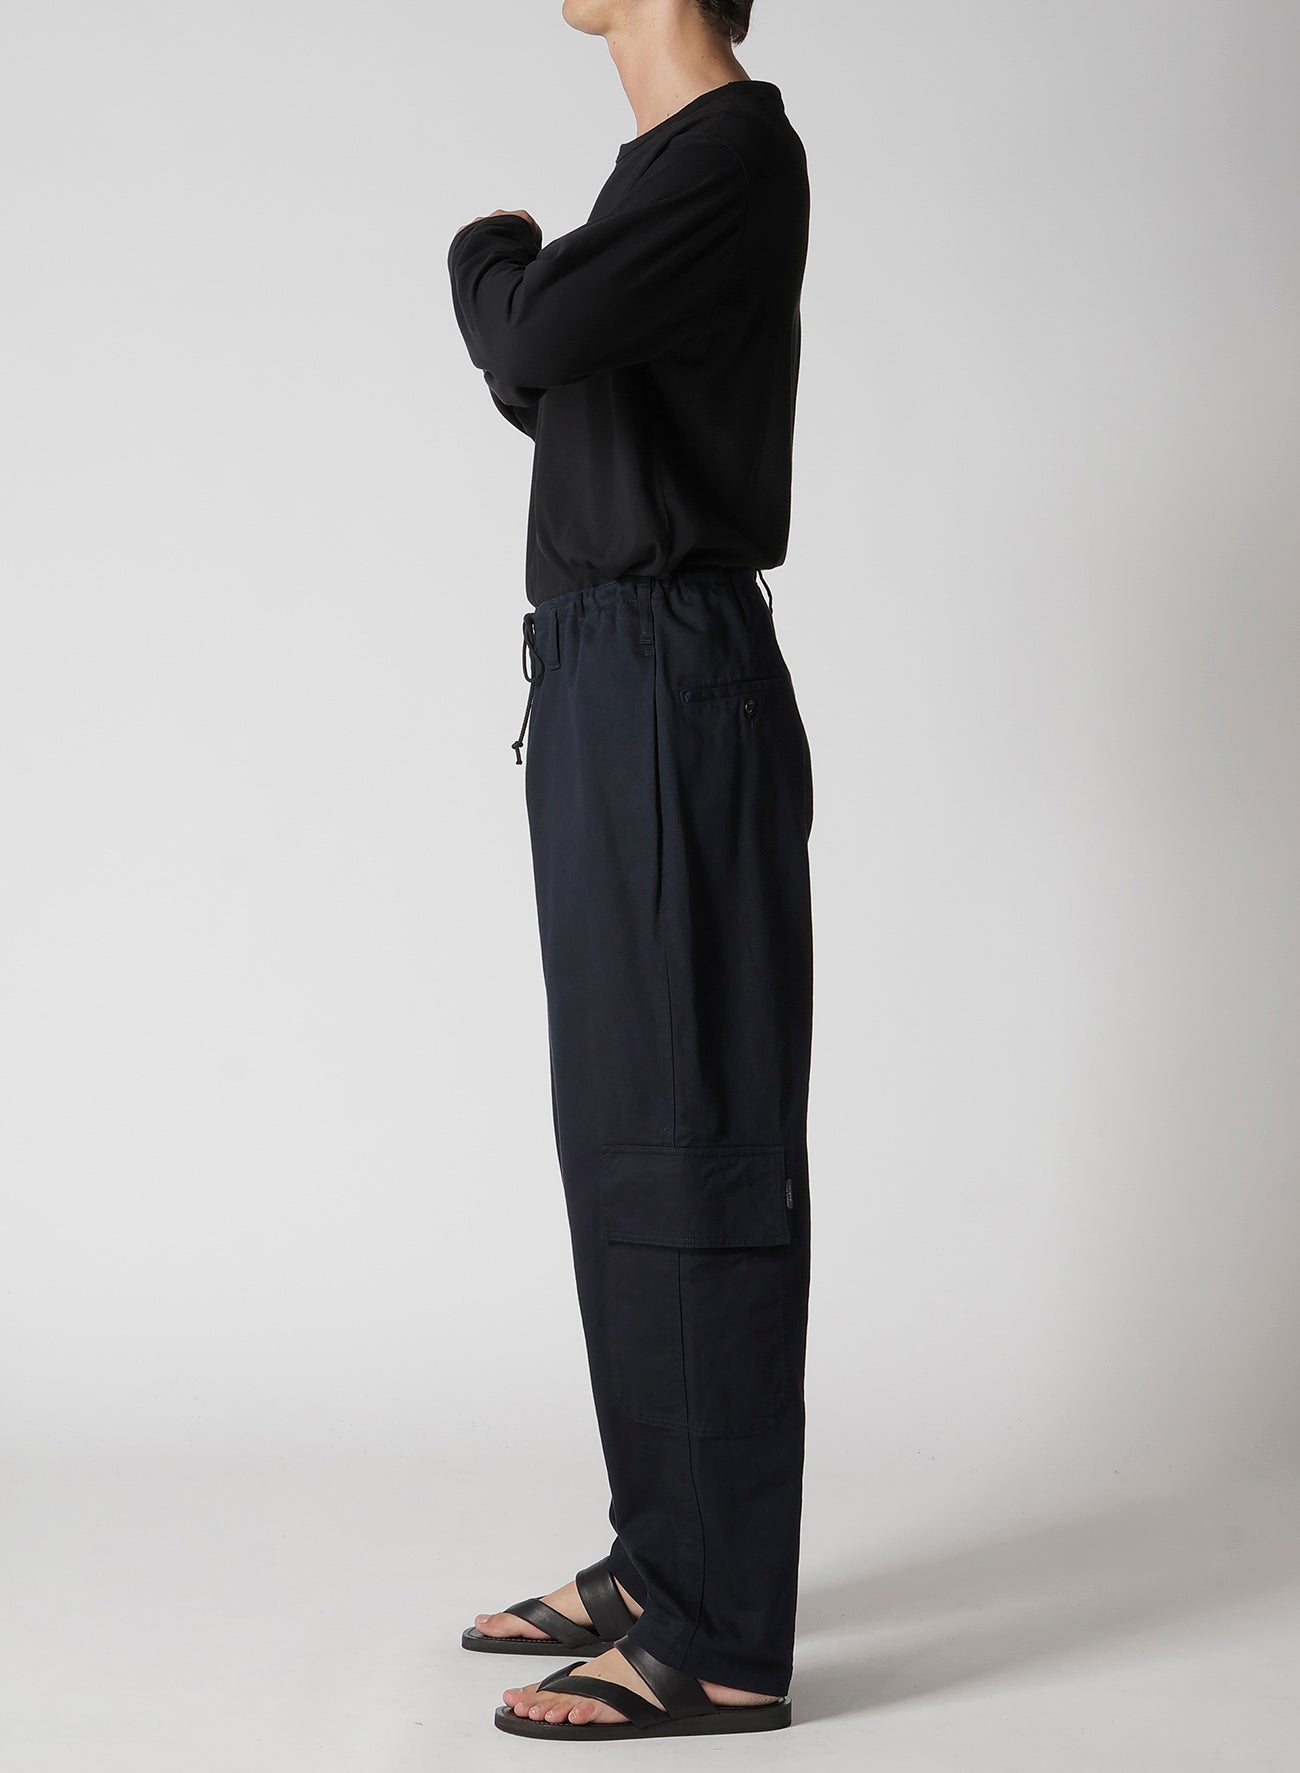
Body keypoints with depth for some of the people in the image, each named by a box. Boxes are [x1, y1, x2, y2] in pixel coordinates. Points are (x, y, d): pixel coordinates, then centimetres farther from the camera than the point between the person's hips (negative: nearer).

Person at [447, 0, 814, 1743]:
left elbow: (539, 332, -21)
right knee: (623, 1144, 12)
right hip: (610, 683, 10)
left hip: (673, 692, -10)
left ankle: (723, 1639, -1)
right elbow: (549, 384, 24)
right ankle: (660, 1558, 22)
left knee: (693, 1152, -8)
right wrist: (516, 282, 6)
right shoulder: (669, 157, 19)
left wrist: (489, 258, -1)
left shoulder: (736, 145, -9)